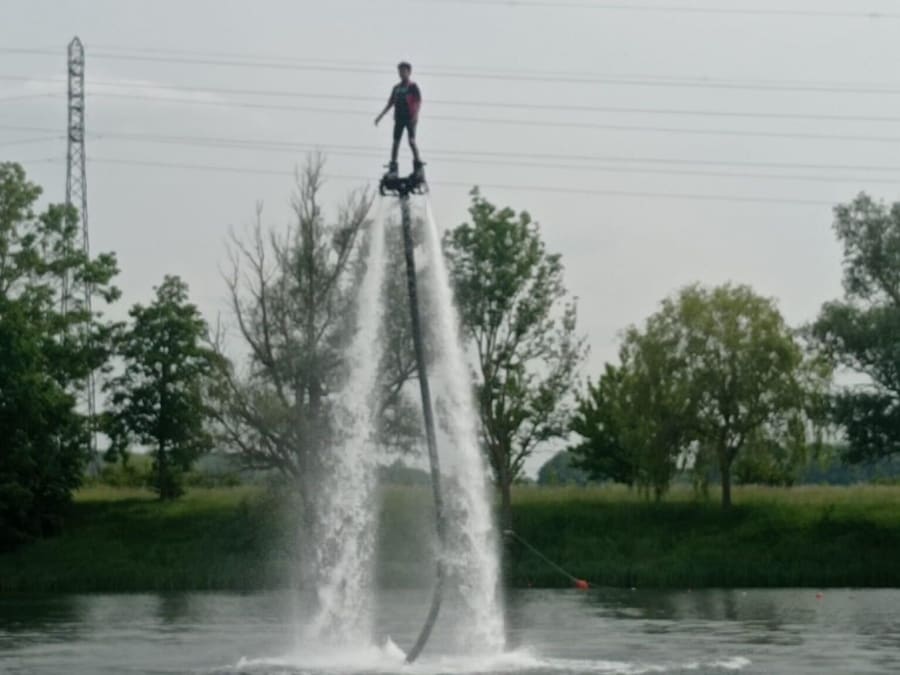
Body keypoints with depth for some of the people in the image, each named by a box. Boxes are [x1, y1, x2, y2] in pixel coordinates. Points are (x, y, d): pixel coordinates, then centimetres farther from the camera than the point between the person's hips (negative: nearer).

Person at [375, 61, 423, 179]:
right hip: (399, 118, 5)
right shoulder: (396, 88, 16)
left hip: (410, 118, -5)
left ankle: (418, 164, -4)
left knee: (411, 140, -14)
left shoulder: (413, 86, 0)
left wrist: (416, 115, -22)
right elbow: (390, 103, 21)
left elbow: (419, 101, -7)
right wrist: (380, 116, 16)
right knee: (396, 142, 1)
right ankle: (393, 168, 3)